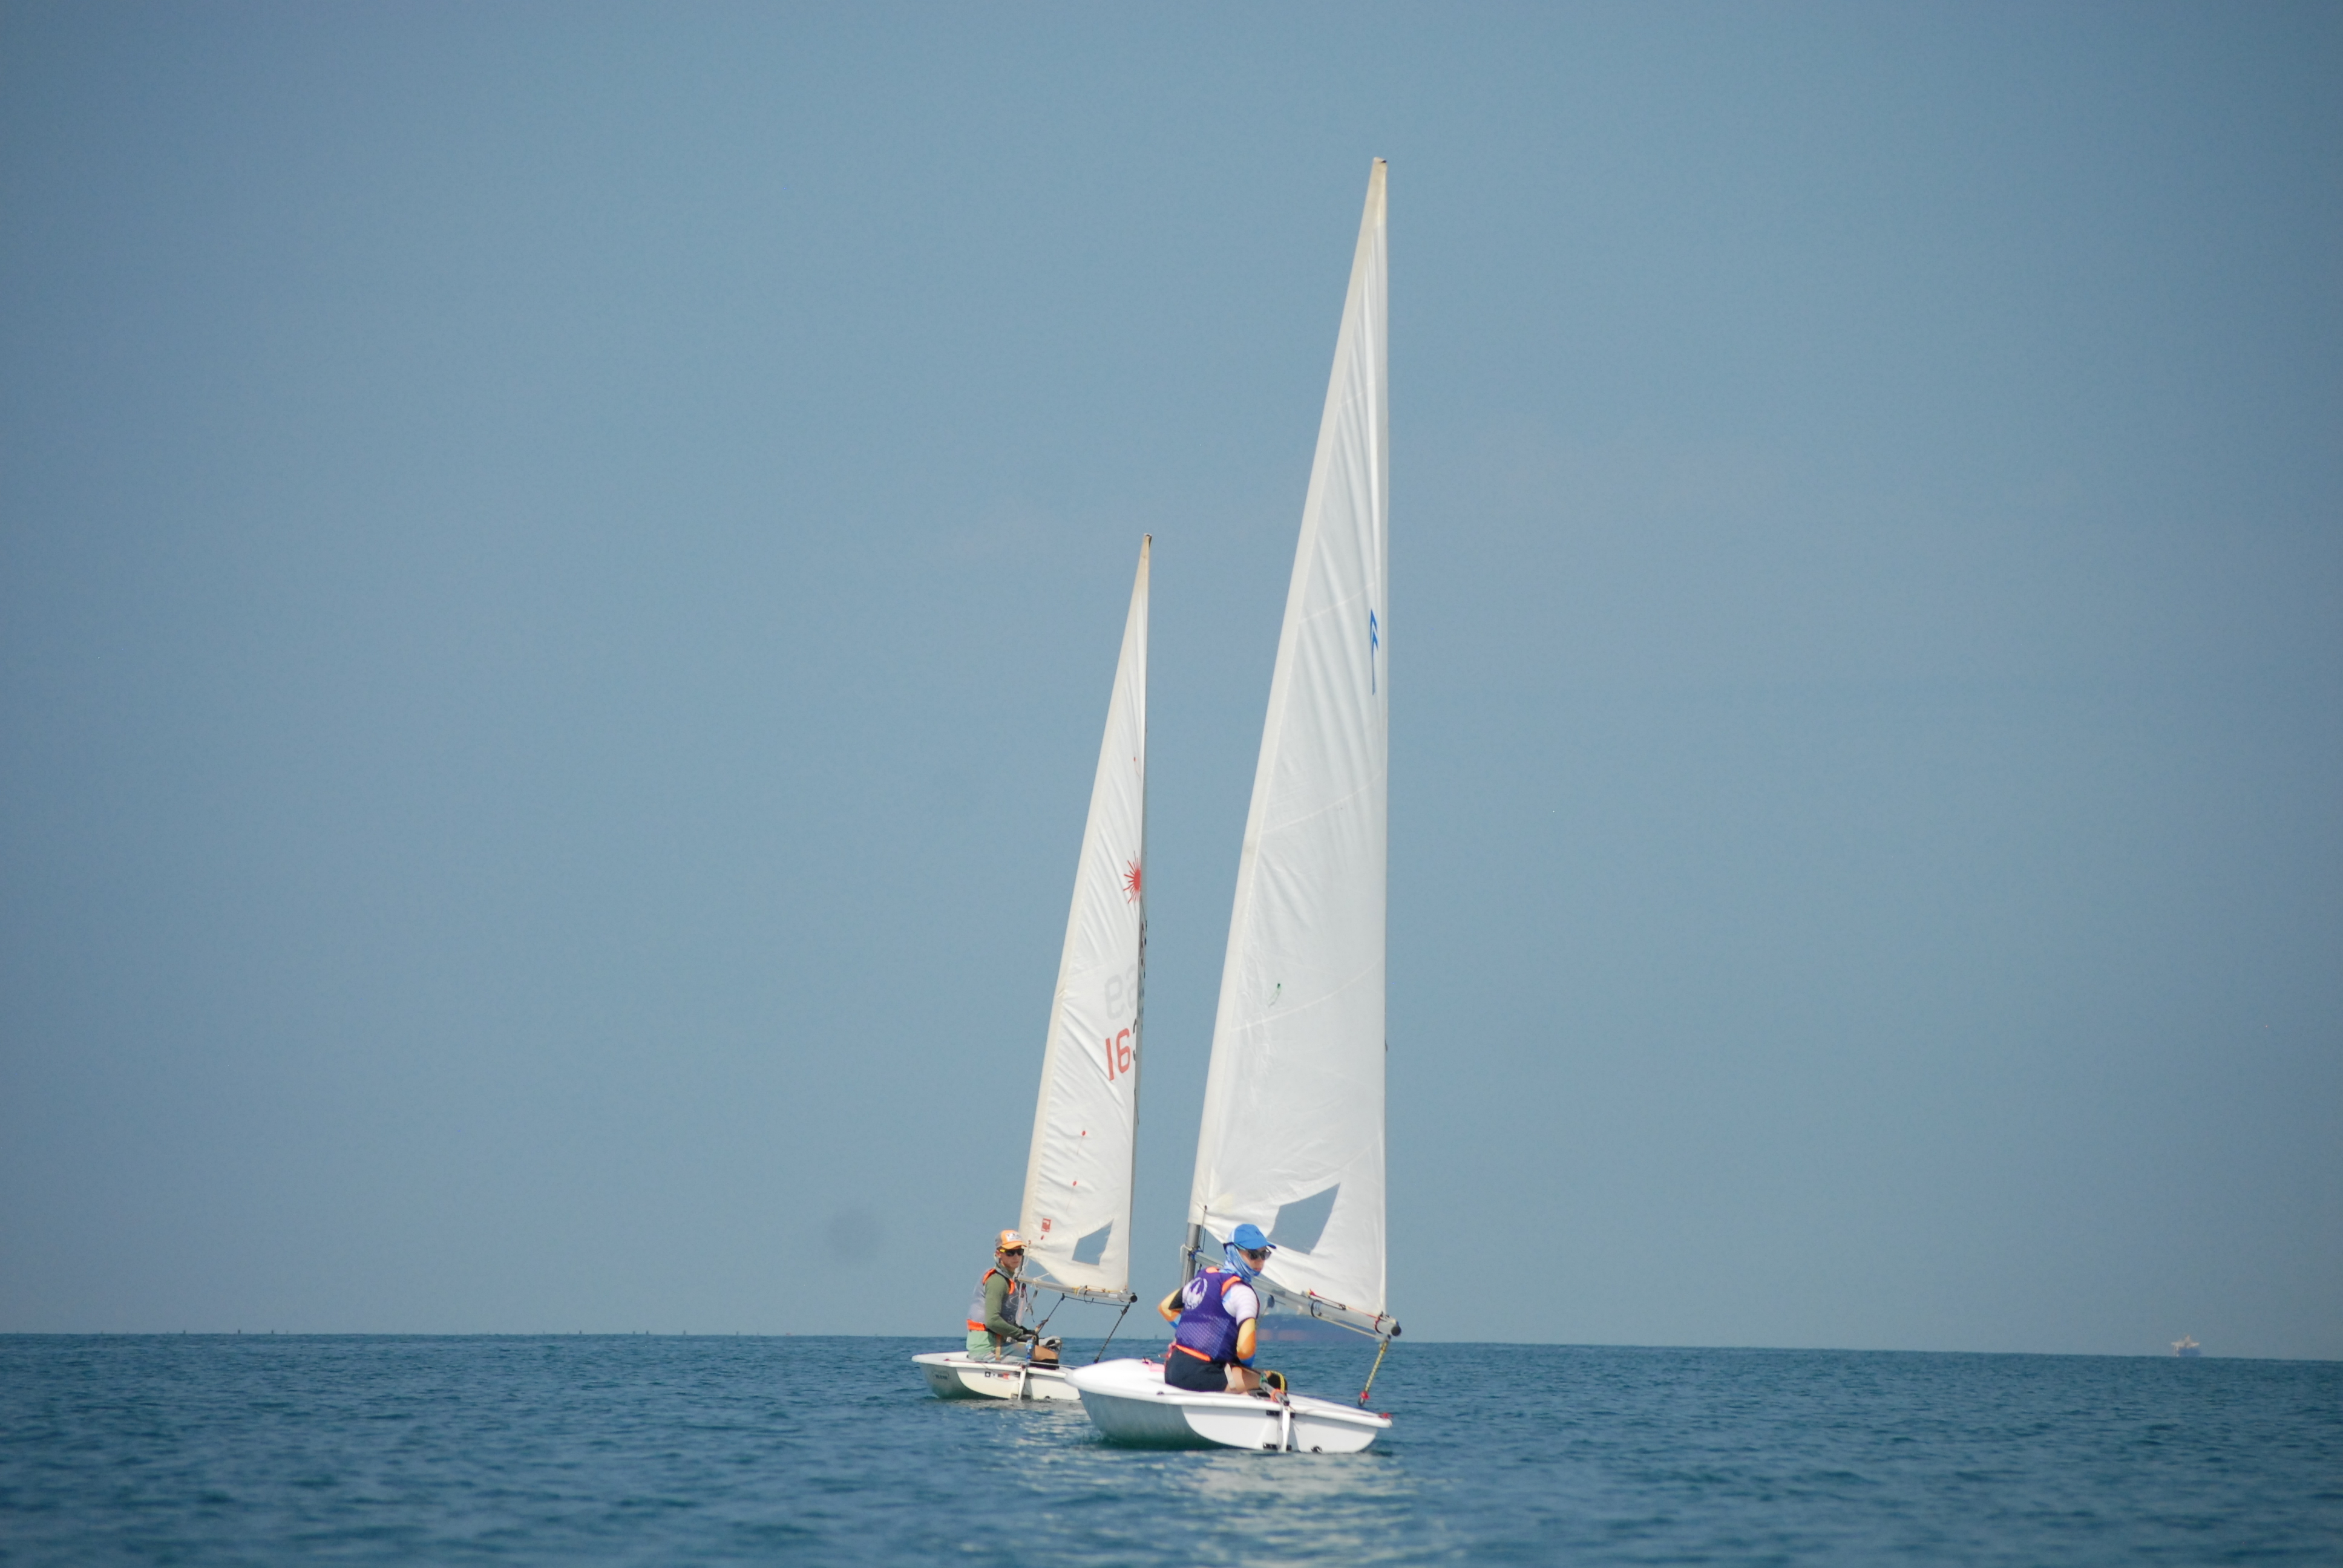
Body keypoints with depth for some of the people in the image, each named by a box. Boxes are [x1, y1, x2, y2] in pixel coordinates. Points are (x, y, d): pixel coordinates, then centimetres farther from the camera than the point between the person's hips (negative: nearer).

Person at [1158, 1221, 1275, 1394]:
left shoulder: (1205, 1277, 16)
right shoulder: (1243, 1293, -10)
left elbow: (1165, 1308, 28)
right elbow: (1245, 1350, -19)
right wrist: (1246, 1366, 3)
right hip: (1197, 1376, -9)